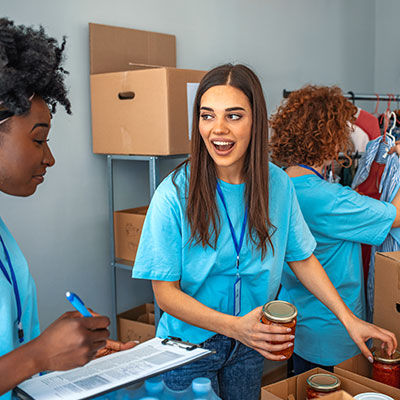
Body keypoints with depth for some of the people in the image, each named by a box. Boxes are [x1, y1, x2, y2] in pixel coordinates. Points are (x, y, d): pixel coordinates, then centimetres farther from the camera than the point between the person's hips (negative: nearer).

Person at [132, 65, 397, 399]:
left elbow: (302, 259, 4)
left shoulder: (279, 185, -8)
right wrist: (236, 326, -29)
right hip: (190, 344, -3)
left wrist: (349, 320, -3)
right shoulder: (175, 194, -20)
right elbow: (166, 293, -17)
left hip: (250, 345, 4)